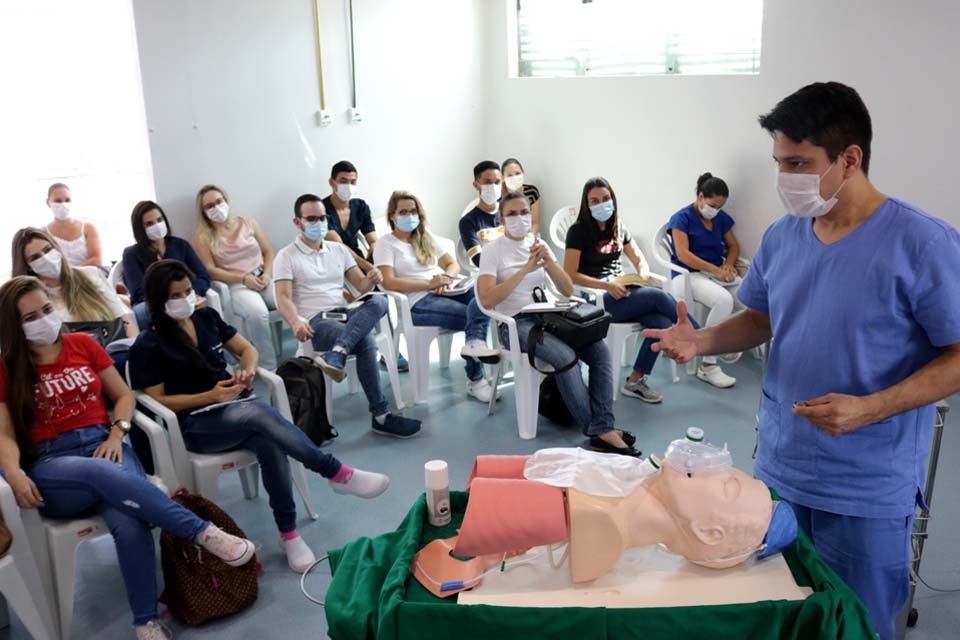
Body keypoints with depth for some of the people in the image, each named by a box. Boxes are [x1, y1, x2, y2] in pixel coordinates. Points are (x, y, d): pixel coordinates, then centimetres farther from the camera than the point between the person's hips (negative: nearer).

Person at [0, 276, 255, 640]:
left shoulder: (83, 344, 15)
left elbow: (123, 395, 16)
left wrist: (116, 433, -4)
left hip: (103, 445, 2)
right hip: (51, 464, -1)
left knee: (129, 525, -32)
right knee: (103, 473, -40)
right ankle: (202, 533, -40)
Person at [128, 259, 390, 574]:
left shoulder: (207, 317, 13)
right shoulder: (148, 346, -1)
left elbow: (247, 348, 19)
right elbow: (157, 401, -4)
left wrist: (248, 370, -5)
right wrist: (209, 397, -16)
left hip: (235, 406, 4)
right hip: (196, 424, -4)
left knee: (269, 442, -32)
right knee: (260, 413, -36)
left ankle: (288, 532, -25)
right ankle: (338, 474, -31)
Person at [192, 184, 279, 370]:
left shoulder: (248, 223, 14)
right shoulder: (202, 236, 5)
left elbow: (268, 252, 14)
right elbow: (210, 270, -3)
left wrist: (267, 274, -6)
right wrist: (244, 279, -13)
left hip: (264, 278, 4)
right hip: (236, 285, -3)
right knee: (257, 312, -37)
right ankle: (268, 368, -26)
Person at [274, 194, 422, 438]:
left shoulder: (339, 249, 19)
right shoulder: (286, 256, 5)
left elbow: (361, 286, 17)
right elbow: (283, 298, -7)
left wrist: (371, 279, -9)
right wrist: (295, 322, -29)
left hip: (343, 313, 5)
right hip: (315, 321, -5)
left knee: (378, 301, -29)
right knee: (365, 342, -32)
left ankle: (336, 354, -45)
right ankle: (381, 416, -26)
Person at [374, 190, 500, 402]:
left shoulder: (426, 238, 24)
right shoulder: (386, 244, 5)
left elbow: (453, 264, 21)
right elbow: (388, 282, -10)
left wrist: (446, 278, -5)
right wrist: (429, 284, -16)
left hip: (445, 291, 6)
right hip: (418, 302, -6)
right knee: (475, 314, -27)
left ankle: (474, 343, -41)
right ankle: (475, 379, -29)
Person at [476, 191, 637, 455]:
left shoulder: (538, 244, 13)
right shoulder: (493, 250, -2)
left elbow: (567, 291, 7)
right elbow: (487, 300, -16)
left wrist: (548, 261, -11)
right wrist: (526, 269, -18)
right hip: (515, 323, -5)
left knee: (599, 350, -20)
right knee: (566, 356, -31)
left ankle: (602, 430, -21)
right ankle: (596, 430, -18)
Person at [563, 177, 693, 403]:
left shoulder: (618, 227, 13)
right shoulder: (578, 231, -6)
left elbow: (640, 260, 19)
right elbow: (570, 275, -13)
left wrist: (643, 275, -6)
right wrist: (606, 286, -21)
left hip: (623, 291, 6)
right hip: (598, 298, -6)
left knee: (661, 323, -22)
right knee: (658, 296, -25)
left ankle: (635, 381, -11)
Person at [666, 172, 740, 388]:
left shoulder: (721, 218, 16)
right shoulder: (682, 218, -3)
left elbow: (733, 246, 20)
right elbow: (683, 254, -14)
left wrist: (728, 265, -4)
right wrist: (715, 270, -20)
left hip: (716, 272, 6)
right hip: (687, 274, -6)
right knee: (724, 300, -35)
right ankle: (707, 364, -26)